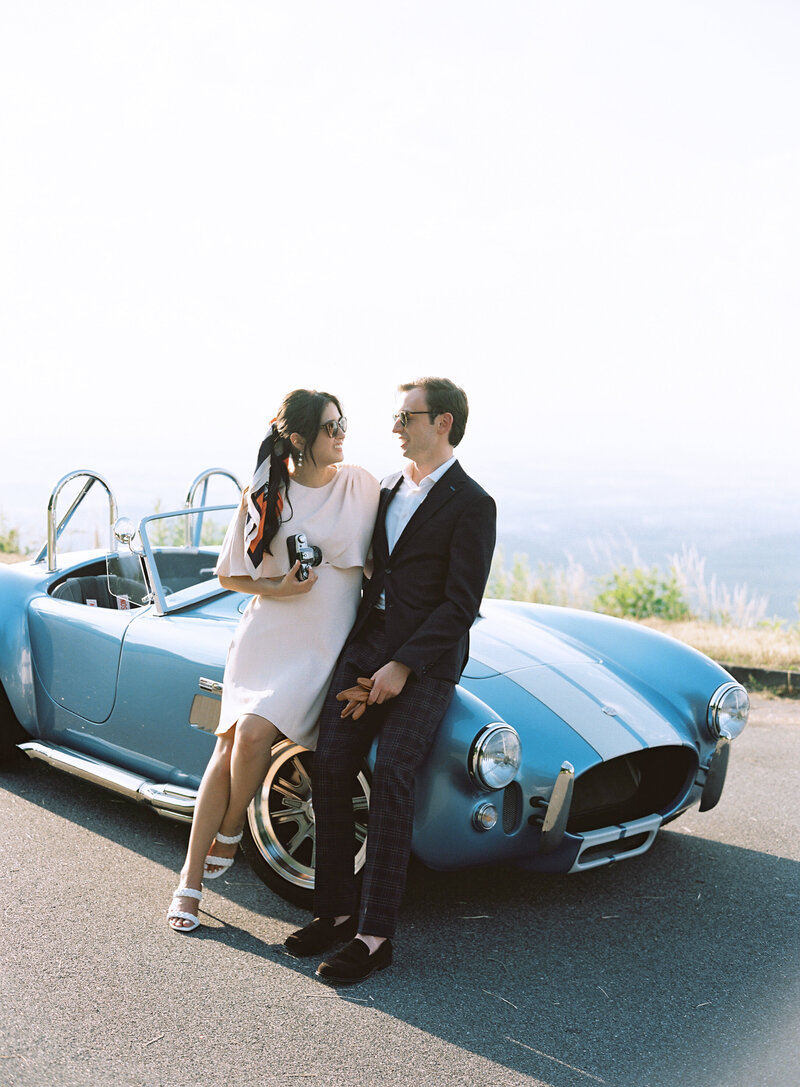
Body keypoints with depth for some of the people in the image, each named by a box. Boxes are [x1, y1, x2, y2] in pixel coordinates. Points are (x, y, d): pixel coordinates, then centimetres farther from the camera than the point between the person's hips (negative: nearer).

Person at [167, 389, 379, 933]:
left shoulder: (362, 484, 0)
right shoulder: (264, 497, 0)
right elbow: (229, 575, 7)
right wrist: (277, 587, -11)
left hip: (324, 644, -1)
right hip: (266, 636, 1)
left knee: (254, 734, -19)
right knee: (230, 748, -5)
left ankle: (229, 832, 11)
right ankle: (191, 881, 7)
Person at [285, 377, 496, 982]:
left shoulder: (471, 505, -5)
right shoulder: (389, 489, 16)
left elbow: (461, 605, -11)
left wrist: (403, 668, -16)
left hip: (426, 662, -6)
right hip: (366, 648, 6)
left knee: (392, 778, -16)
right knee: (330, 768, -6)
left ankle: (375, 935, -11)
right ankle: (337, 909, 6)